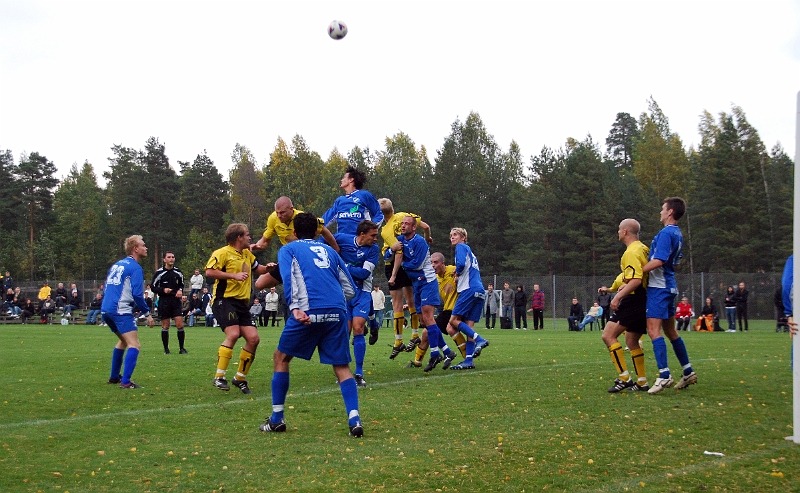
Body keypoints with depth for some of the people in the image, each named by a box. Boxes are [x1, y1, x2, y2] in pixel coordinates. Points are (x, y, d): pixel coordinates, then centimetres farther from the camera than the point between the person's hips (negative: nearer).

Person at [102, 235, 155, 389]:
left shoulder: (117, 264, 18)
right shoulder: (135, 268, -9)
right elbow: (137, 294, -15)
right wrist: (147, 314, -6)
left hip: (106, 309, 9)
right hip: (121, 311, -9)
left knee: (123, 341, 28)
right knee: (134, 345, -12)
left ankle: (114, 377, 34)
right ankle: (125, 382, -24)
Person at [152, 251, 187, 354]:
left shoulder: (178, 272, 6)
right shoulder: (159, 273, -5)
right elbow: (153, 287, -1)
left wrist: (180, 290, 0)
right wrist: (163, 290, -16)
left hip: (176, 300, 2)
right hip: (164, 301, -2)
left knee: (180, 325, -6)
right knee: (165, 326, 3)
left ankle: (182, 348, 6)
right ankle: (166, 349, 14)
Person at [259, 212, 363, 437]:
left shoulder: (288, 250, 17)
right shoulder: (329, 251, 26)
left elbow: (289, 279, -4)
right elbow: (350, 289, 22)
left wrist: (295, 307, -15)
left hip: (309, 311, -3)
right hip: (337, 313, 3)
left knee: (281, 358, 15)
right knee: (342, 366, 9)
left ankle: (277, 419, 16)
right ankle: (354, 419, -9)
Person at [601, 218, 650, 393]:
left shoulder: (632, 252, -14)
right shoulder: (642, 249, 16)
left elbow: (636, 280, -25)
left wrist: (618, 297, -26)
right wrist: (611, 288, 28)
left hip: (633, 300, -10)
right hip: (643, 300, 10)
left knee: (608, 335, -11)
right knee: (632, 341, 19)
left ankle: (624, 378, -15)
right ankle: (642, 382, 20)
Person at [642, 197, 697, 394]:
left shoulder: (666, 233, -15)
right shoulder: (677, 234, 15)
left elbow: (658, 261, -23)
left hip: (659, 287, -10)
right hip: (669, 285, 10)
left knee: (654, 329, -13)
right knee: (670, 330, 16)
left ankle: (664, 375, -19)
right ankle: (688, 372, 21)